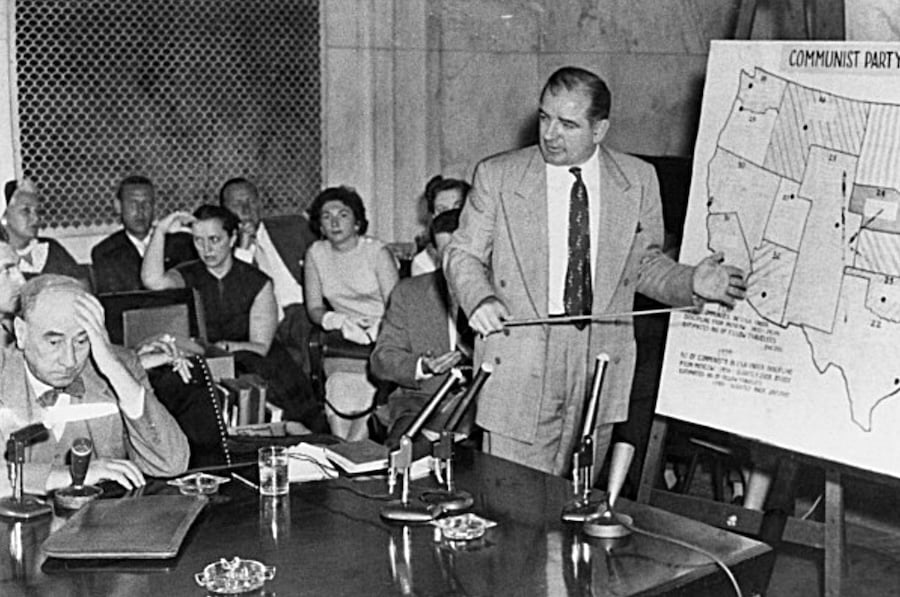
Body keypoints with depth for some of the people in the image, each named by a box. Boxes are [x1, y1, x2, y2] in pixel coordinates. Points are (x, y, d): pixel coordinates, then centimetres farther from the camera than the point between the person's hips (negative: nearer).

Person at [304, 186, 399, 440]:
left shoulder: (377, 252, -2)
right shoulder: (316, 254, 7)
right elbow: (314, 308, 5)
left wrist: (374, 327, -27)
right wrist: (338, 320, -17)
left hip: (382, 336, -2)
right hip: (345, 338, 2)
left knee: (366, 387, -28)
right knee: (338, 384, -26)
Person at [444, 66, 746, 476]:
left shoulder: (638, 180, 4)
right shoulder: (497, 176, -1)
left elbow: (645, 264, 12)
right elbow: (463, 254, 6)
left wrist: (691, 283, -7)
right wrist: (479, 299, -14)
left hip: (600, 365, 2)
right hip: (519, 365, -1)